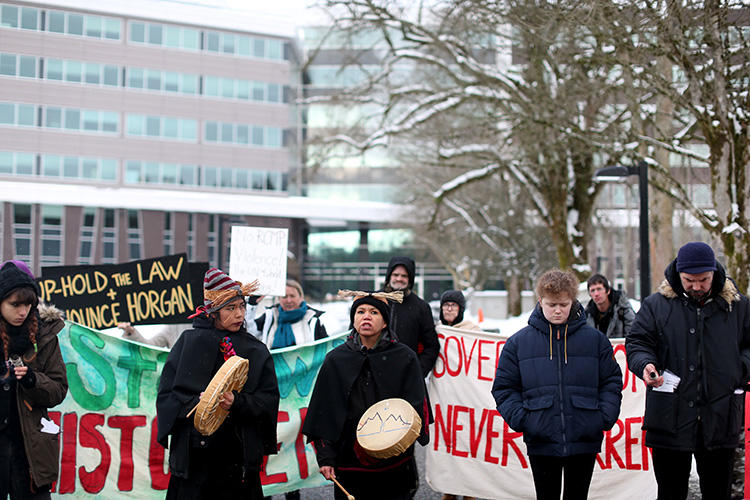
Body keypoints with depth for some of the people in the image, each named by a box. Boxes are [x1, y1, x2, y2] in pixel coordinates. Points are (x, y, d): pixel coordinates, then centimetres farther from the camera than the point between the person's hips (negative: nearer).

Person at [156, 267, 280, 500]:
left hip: (239, 453, 1)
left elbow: (270, 399, 2)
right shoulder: (190, 342, 4)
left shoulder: (256, 351, 8)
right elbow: (167, 393, 1)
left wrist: (237, 403, -15)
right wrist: (197, 402, -16)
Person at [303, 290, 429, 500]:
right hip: (349, 464, 1)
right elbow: (324, 412, 4)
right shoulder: (336, 360, 4)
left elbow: (416, 406, 0)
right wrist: (325, 457, -2)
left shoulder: (404, 357, 1)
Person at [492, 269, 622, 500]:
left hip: (584, 441, 1)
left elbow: (611, 381, 9)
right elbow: (504, 387, 5)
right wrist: (520, 419, -9)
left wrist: (605, 417, -5)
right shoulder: (519, 342, 3)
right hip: (541, 441, 0)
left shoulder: (595, 339, 5)